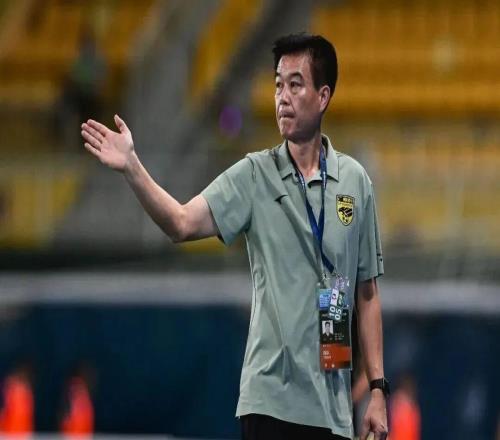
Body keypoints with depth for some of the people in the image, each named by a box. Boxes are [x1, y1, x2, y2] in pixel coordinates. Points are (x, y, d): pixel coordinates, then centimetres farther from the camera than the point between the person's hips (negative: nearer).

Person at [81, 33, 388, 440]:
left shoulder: (355, 181, 5)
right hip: (270, 400, -2)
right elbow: (182, 223, -14)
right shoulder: (255, 176, 0)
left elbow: (368, 294, 10)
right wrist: (131, 167, -29)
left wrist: (378, 389, 6)